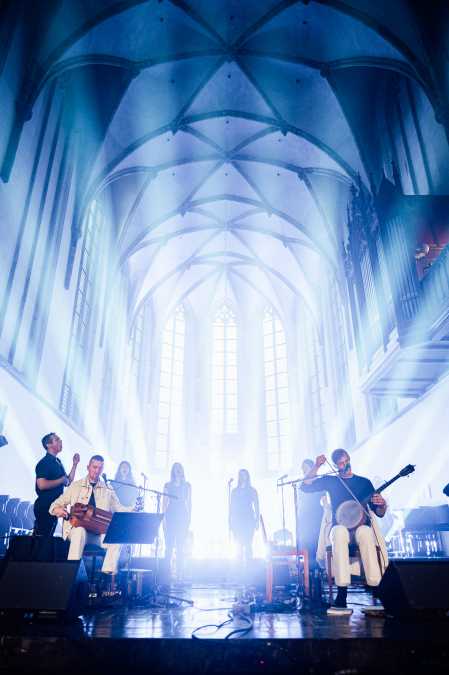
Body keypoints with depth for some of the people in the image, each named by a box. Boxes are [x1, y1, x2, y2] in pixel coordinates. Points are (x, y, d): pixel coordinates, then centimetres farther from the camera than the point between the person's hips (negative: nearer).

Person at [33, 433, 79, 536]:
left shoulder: (58, 462, 12)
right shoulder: (44, 463, -14)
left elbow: (68, 482, 15)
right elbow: (41, 485, -26)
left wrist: (74, 464, 7)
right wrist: (61, 480, -17)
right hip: (44, 505, -9)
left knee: (48, 537, 16)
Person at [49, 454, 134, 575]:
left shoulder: (108, 489, 15)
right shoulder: (76, 486, 10)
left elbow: (118, 508, 9)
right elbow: (55, 505, 10)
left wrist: (133, 510, -10)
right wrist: (57, 509, -15)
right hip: (77, 527, -1)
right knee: (80, 531, -37)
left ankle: (108, 573, -26)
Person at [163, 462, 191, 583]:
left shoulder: (187, 485, 10)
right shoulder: (167, 485, 10)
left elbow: (189, 502, 8)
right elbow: (164, 502, 8)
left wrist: (189, 517, 0)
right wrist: (164, 517, -2)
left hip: (182, 516, 0)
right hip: (170, 516, 0)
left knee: (180, 547, -1)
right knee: (169, 546, -1)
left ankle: (180, 575, 2)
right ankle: (167, 573, 5)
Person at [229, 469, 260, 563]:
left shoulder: (252, 491, 7)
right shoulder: (234, 491, 11)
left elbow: (256, 506, 6)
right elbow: (231, 507, 11)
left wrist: (257, 521, -1)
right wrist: (230, 521, 5)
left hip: (249, 520, -1)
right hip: (237, 520, 2)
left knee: (248, 544, -11)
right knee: (239, 545, -1)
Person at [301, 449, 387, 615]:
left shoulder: (364, 482, 13)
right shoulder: (330, 481, 12)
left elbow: (379, 514, 10)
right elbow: (305, 487, -1)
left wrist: (382, 505, -13)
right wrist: (316, 467, -9)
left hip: (362, 526, 0)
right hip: (340, 527, 0)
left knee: (365, 532, -38)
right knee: (340, 532, -38)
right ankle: (342, 593, -41)